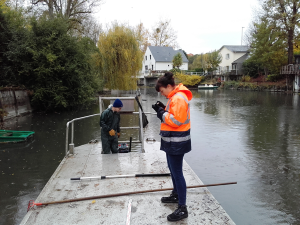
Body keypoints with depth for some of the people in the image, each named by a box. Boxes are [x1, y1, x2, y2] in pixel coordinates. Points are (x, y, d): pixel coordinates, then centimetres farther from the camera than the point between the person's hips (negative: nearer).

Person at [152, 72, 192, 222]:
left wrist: (161, 113, -16)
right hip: (172, 140, 10)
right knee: (173, 169, 21)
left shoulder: (179, 98, -19)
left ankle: (182, 208, 5)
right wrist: (163, 109, 2)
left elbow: (176, 120, -25)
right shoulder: (174, 97, 13)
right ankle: (176, 195, 39)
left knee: (177, 172, -5)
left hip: (177, 142, -10)